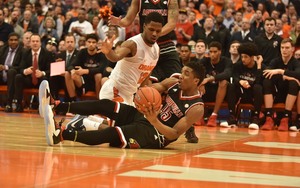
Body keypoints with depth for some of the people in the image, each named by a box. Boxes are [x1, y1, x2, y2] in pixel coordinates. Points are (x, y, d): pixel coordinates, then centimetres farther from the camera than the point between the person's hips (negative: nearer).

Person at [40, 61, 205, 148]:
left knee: (114, 133, -31)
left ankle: (61, 134, -46)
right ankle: (57, 106, -16)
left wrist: (154, 121, -40)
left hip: (157, 133, -8)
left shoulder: (196, 108, -18)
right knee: (104, 104, -10)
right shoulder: (175, 84, 3)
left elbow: (174, 134, -23)